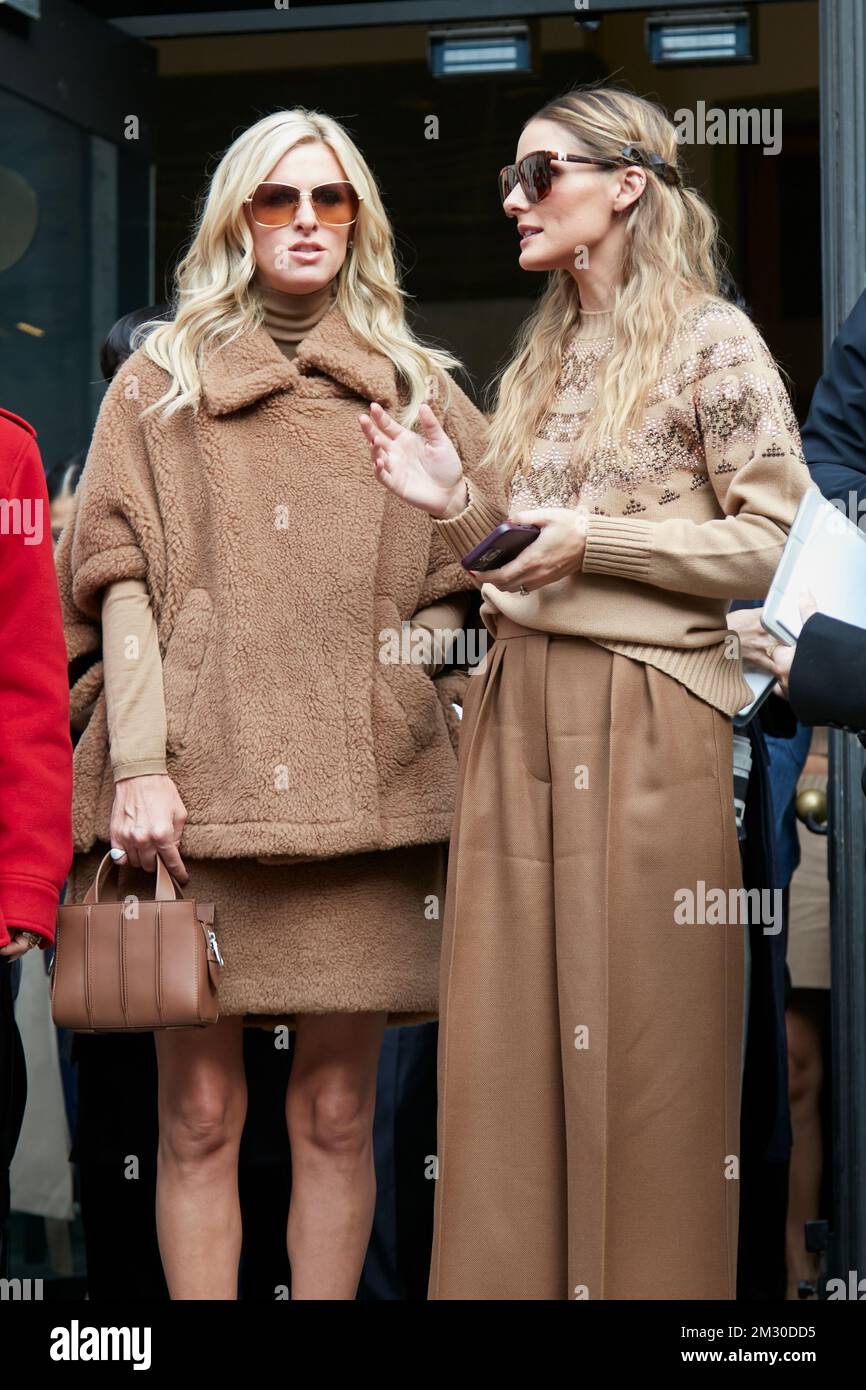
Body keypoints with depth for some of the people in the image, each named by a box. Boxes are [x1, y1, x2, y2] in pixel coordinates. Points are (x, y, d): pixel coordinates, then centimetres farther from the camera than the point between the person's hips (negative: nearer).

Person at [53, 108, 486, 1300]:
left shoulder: (413, 385, 16)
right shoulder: (162, 380, 12)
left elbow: (477, 566, 18)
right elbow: (122, 576, 3)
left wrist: (419, 647, -2)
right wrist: (138, 763, -8)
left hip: (362, 787, 2)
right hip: (202, 784, -1)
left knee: (338, 1116, 1)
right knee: (199, 1118, -2)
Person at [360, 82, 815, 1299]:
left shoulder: (711, 342, -3)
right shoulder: (541, 357, 18)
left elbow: (780, 546, -9)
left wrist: (593, 541, -13)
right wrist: (459, 504, 3)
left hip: (644, 717, -6)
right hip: (520, 711, 6)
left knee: (644, 1038, -2)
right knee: (512, 1032, 5)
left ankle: (648, 1281, 8)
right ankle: (516, 1276, 12)